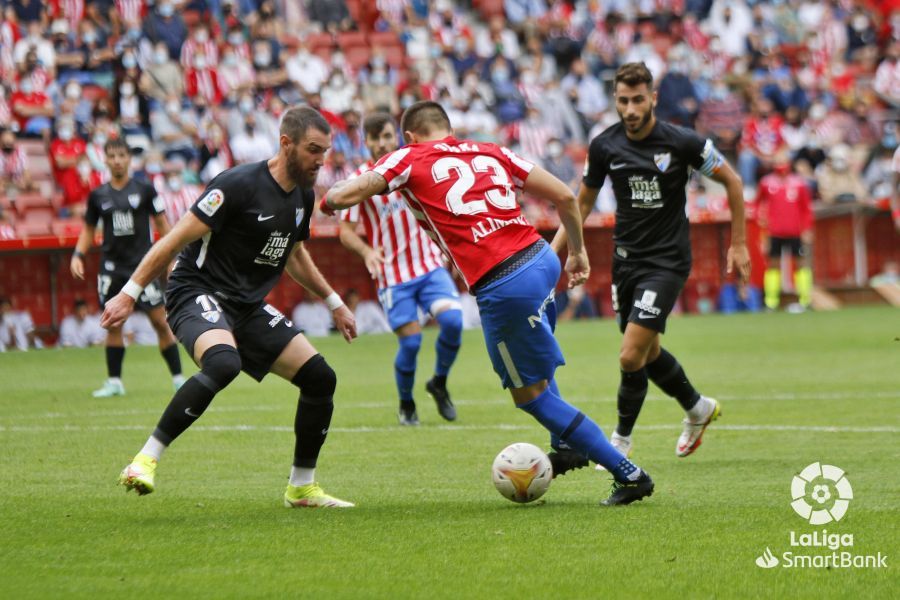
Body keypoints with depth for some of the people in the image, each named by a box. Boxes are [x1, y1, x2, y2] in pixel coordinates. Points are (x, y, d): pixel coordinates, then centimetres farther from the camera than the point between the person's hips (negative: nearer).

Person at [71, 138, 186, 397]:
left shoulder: (144, 190, 0)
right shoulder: (98, 196, 6)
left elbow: (162, 225, 4)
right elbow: (88, 230, 16)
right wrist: (78, 255, 1)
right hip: (112, 266, 3)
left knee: (161, 321, -7)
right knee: (113, 325, 2)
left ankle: (178, 378, -1)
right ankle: (114, 382, 9)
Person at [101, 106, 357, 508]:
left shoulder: (303, 196, 8)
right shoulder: (239, 185, -17)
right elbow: (176, 239, -16)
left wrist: (333, 302, 31)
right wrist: (129, 294, -19)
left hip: (248, 307, 8)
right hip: (199, 294, -8)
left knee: (320, 378, 2)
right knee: (224, 363, -38)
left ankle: (302, 487, 18)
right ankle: (144, 462, -32)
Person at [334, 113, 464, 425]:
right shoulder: (360, 180, -7)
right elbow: (346, 230, -8)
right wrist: (366, 251, -27)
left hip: (430, 265, 3)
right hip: (393, 275, -3)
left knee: (453, 320, -19)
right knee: (410, 342, -10)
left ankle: (439, 383, 6)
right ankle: (406, 405, 16)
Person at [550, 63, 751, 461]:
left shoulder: (681, 142, -15)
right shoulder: (604, 146, -3)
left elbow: (731, 181, -2)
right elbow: (583, 202, 11)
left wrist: (738, 244, 0)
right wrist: (553, 250, 1)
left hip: (667, 261, -5)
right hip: (626, 259, 5)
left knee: (631, 356, -14)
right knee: (648, 353, 17)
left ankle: (621, 442, 4)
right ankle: (698, 409, 44)